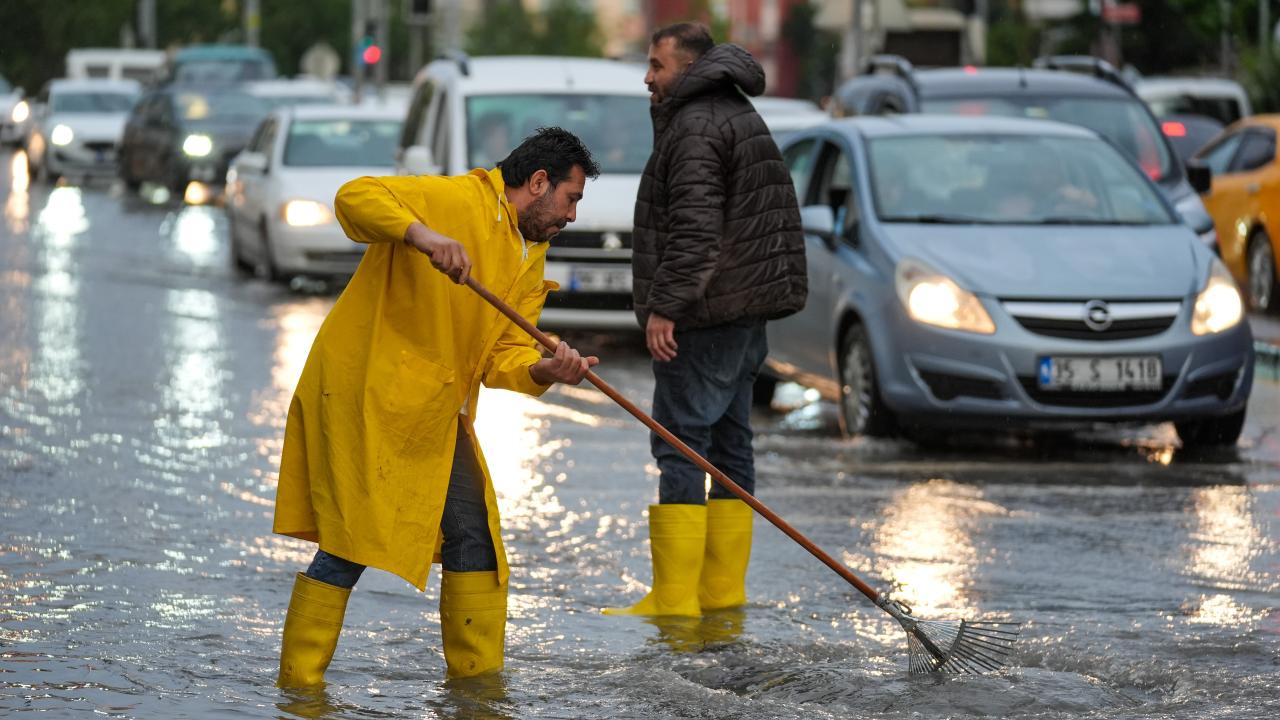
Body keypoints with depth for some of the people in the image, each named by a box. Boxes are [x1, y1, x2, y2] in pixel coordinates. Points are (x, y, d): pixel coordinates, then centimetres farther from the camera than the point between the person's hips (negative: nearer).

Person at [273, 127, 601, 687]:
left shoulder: (530, 261, 13)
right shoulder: (454, 200, -14)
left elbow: (503, 356, 5)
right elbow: (355, 197, -25)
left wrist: (546, 371, -17)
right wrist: (424, 235, -40)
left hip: (435, 410, 9)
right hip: (363, 393, -9)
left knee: (472, 534, 9)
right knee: (351, 542, -10)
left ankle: (477, 672, 21)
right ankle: (298, 682, -2)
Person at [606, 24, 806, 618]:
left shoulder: (696, 127, -13)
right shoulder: (741, 118, 21)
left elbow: (694, 227, -23)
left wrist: (664, 306, -23)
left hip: (705, 320, -11)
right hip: (747, 313, 11)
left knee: (680, 446, -10)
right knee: (729, 443, 12)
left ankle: (674, 599, -12)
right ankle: (723, 591, 16)